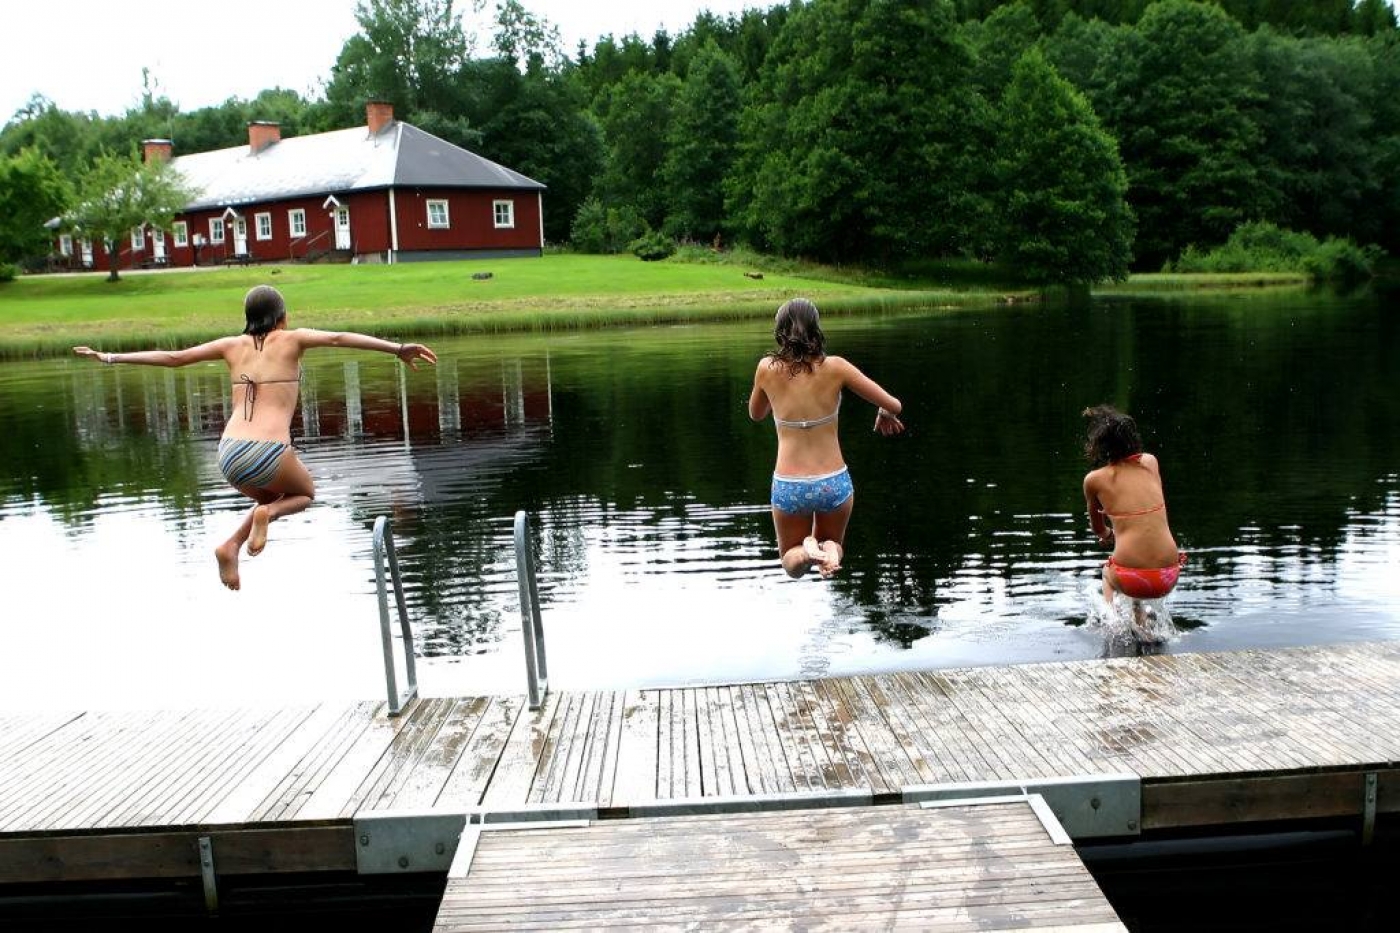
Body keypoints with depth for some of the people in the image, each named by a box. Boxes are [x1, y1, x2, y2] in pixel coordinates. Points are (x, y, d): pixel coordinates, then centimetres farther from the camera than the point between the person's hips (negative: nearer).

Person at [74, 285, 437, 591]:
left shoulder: (232, 345, 17)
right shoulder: (291, 339, 6)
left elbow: (171, 357, 21)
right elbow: (340, 338, -10)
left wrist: (111, 357, 33)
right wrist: (397, 348, -18)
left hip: (229, 454, 4)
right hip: (269, 453, -4)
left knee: (271, 499, 33)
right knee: (305, 494, 28)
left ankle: (231, 545, 7)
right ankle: (266, 514, -5)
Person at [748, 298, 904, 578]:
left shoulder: (767, 368, -6)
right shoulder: (835, 367, -10)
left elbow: (756, 414, 13)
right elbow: (893, 405, -5)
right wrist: (884, 414, 17)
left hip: (788, 487, 0)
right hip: (834, 482, 0)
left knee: (791, 561, 24)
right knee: (833, 543, 28)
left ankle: (806, 552, -11)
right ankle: (830, 550, -7)